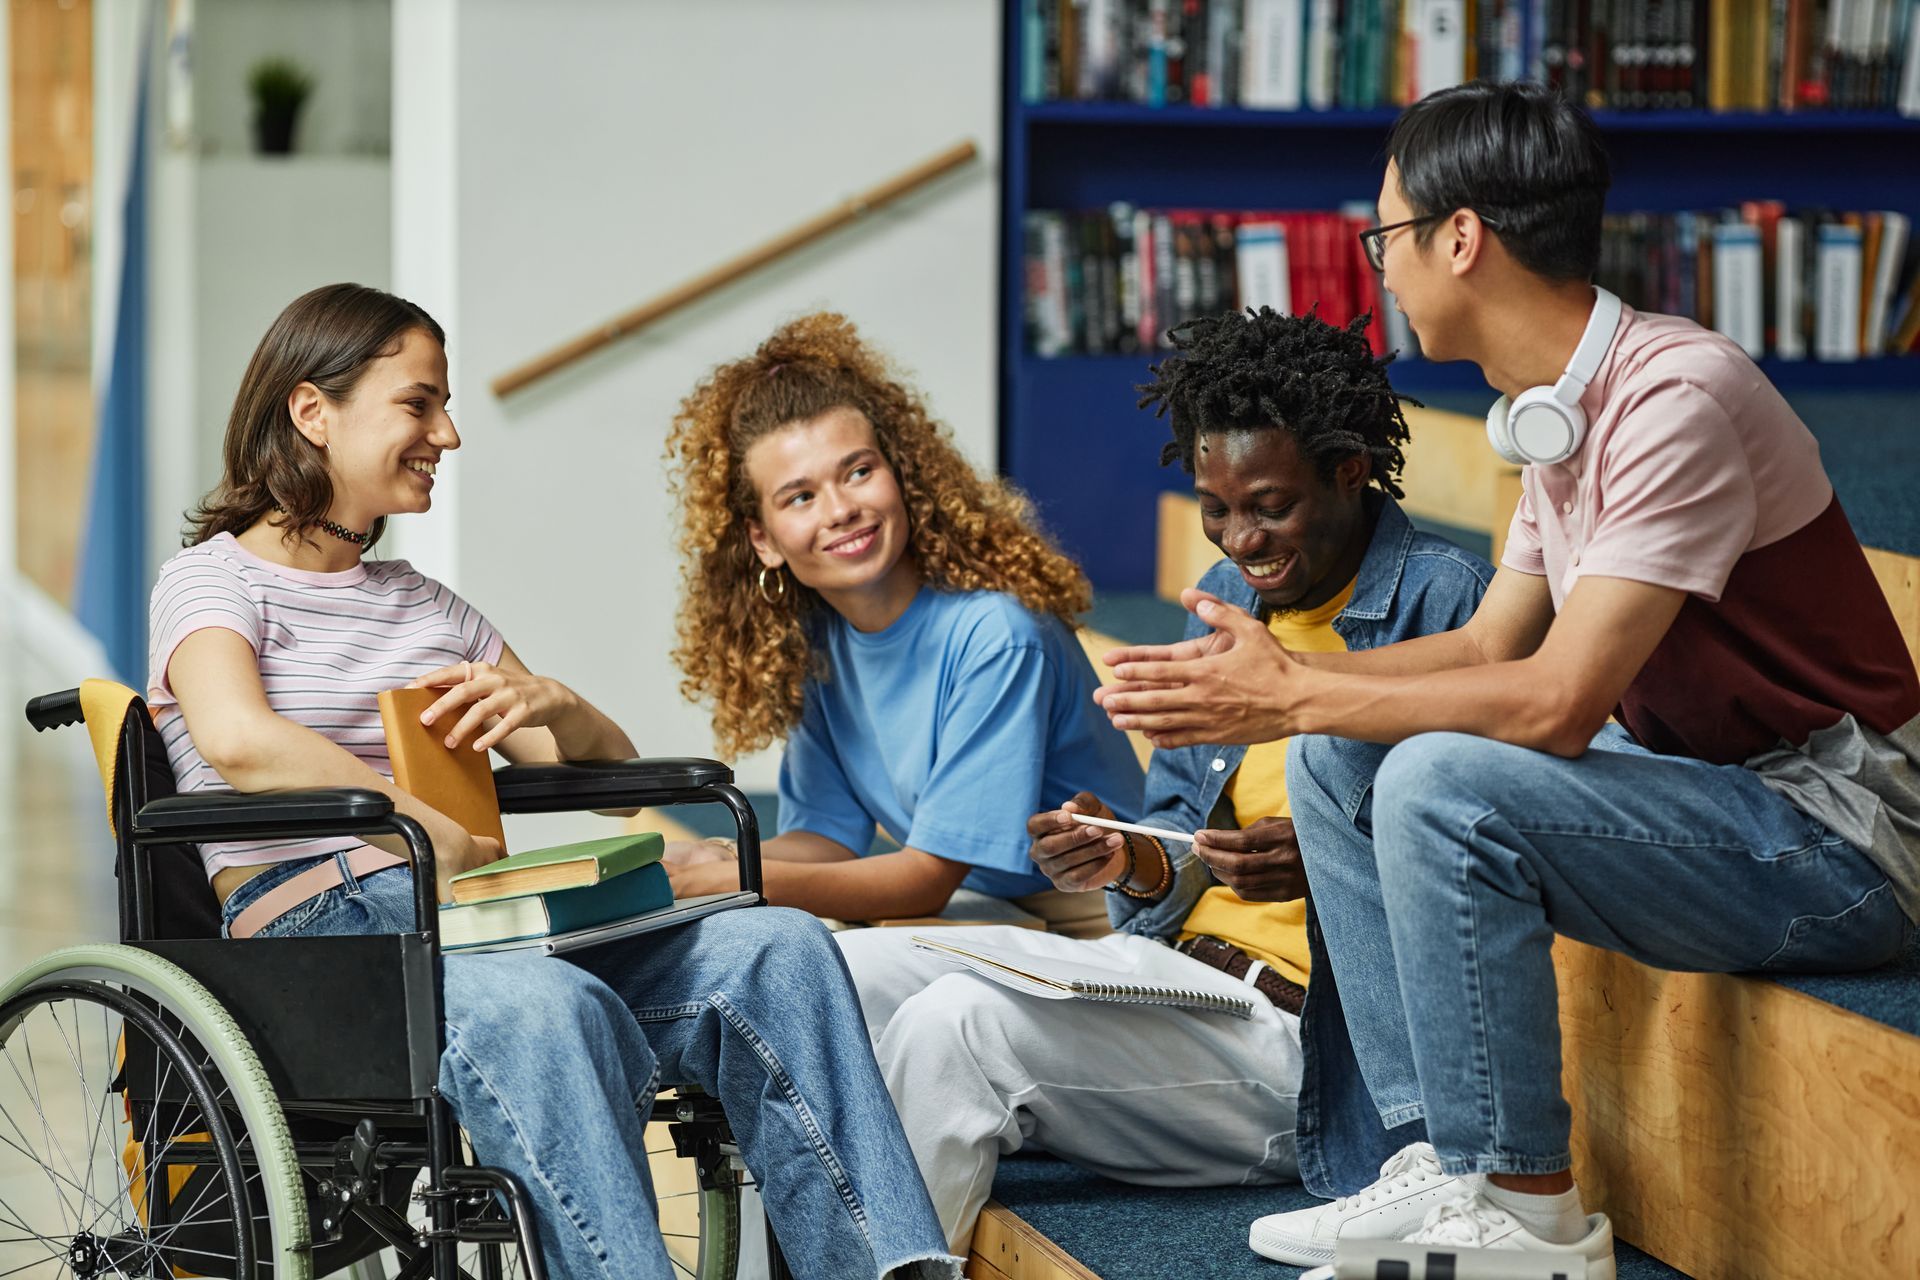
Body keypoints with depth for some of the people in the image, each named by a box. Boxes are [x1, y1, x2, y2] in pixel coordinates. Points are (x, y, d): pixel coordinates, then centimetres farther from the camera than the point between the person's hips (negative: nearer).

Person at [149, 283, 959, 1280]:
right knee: (547, 1007, -40)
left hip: (483, 925, 7)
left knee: (776, 949, -18)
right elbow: (239, 740, -17)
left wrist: (548, 706, 3)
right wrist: (452, 845, -16)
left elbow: (604, 762, 28)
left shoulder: (424, 605, 28)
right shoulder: (214, 579, 7)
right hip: (317, 930, -6)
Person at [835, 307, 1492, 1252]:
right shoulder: (1225, 596, 16)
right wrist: (1131, 863, -3)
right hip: (1175, 962, 9)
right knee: (846, 975, -4)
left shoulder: (1442, 599, -9)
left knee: (957, 1024, -27)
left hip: (1309, 1032, -8)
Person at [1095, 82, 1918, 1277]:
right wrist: (1282, 678, 1)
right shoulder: (1561, 411, 8)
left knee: (1441, 785, -27)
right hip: (1708, 784, 10)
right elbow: (1491, 645, 15)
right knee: (1337, 760, 5)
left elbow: (1559, 701, -27)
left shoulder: (1676, 396, -23)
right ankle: (1432, 1156, 3)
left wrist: (1294, 697, -18)